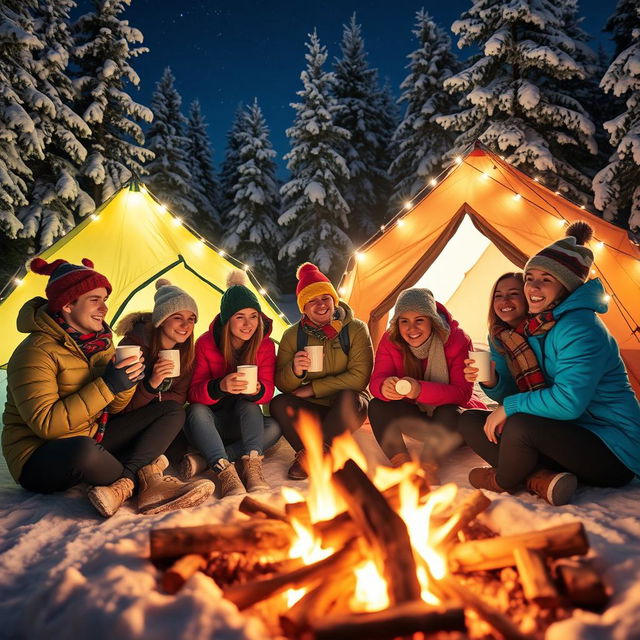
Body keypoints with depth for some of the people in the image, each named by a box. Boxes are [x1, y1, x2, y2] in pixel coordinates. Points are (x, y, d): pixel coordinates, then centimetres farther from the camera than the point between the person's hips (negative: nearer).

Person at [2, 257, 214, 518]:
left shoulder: (100, 342, 4)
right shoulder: (36, 352, -19)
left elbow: (112, 409, 7)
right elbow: (44, 425, -27)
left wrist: (126, 384, -15)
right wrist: (106, 386, -29)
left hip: (91, 440, 8)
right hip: (39, 460, -8)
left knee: (172, 411, 0)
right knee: (83, 450, -44)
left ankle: (123, 486, -22)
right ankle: (145, 479, -12)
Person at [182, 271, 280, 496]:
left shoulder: (265, 345, -11)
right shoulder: (205, 343, -16)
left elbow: (268, 389, -13)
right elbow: (194, 394, -19)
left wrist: (256, 389, -41)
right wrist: (219, 386, -43)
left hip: (245, 420, 2)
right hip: (210, 424, -2)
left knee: (274, 428, -29)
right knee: (196, 412, -37)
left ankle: (208, 460, -37)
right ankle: (226, 472, -46)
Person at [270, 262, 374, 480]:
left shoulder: (356, 329, -8)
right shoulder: (292, 335, -1)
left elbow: (359, 377, -16)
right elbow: (282, 385, -3)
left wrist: (313, 388, -16)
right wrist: (294, 371, -27)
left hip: (346, 409, -2)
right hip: (311, 410, 2)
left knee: (348, 398, -35)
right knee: (279, 404, -26)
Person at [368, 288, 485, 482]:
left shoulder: (457, 339, -20)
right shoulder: (391, 340, -11)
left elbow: (462, 392, -27)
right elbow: (376, 380, -20)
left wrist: (420, 390, -45)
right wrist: (384, 387, -48)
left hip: (449, 415, -3)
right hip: (416, 417, 3)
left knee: (448, 412, -37)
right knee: (377, 406, -24)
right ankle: (400, 463, -31)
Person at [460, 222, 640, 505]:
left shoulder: (581, 329, -21)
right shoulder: (532, 328, 5)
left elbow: (568, 401, -31)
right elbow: (512, 393, 8)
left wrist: (509, 407, -20)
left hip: (615, 454, -9)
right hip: (563, 434, 9)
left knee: (520, 426, -35)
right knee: (470, 422, 3)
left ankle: (501, 482, -2)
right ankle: (543, 479, -14)